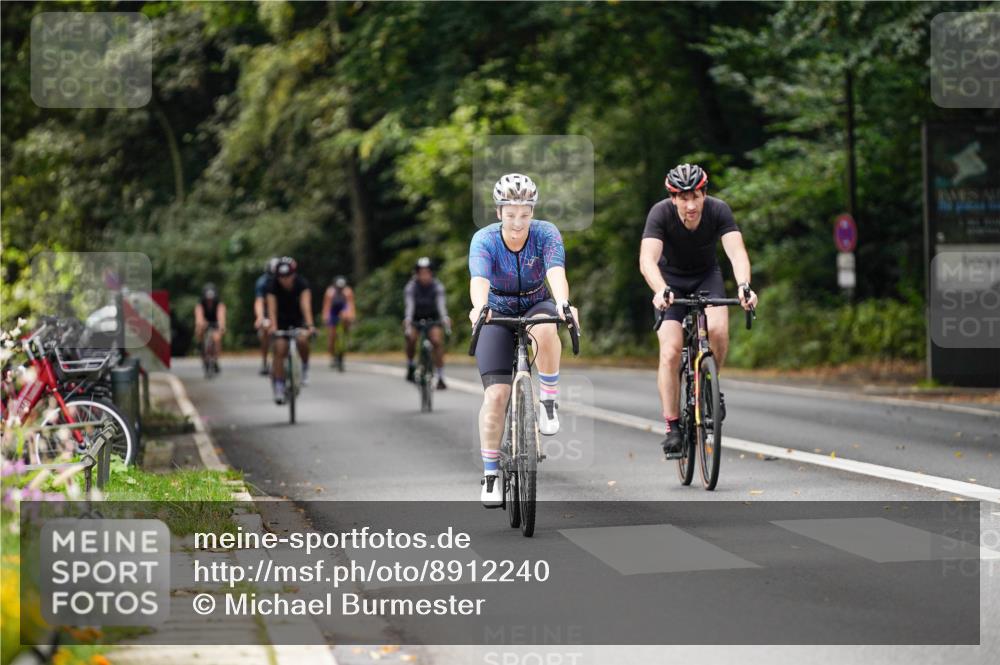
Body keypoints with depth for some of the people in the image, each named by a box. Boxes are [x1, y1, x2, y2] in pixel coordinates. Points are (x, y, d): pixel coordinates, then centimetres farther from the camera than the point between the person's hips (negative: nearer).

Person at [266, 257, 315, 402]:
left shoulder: (301, 284, -24)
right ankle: (279, 386, -8)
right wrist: (273, 327, -46)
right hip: (282, 319, 1)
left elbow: (306, 305, -35)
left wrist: (309, 325, -49)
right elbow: (272, 308, -31)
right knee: (280, 349, -15)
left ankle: (305, 367, -4)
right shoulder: (274, 285, -22)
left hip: (299, 319, -1)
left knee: (302, 340, -30)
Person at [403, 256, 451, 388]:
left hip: (432, 318, 0)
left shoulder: (437, 286, -20)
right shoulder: (411, 286, -20)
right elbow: (409, 305, -32)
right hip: (416, 318, 0)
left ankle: (441, 378, -18)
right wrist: (407, 321, -50)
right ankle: (411, 366, 1)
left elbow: (441, 303, -33)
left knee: (437, 341, -23)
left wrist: (445, 318, -51)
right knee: (411, 337, -27)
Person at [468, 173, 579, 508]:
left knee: (544, 329, -38)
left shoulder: (546, 234, -20)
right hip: (498, 315, 0)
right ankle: (490, 475, 0)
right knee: (496, 394, -14)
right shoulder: (484, 240, -21)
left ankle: (549, 401, -17)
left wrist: (563, 304, -58)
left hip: (536, 307, 0)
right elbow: (479, 280, -38)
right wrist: (479, 308, -61)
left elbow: (556, 273, -36)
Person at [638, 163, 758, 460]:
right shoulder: (661, 213, -28)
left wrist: (744, 285, -55)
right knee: (670, 352, -17)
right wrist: (661, 291, -59)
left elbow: (736, 252, -36)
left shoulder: (718, 210, -25)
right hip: (671, 279, -1)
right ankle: (673, 429, -7)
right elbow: (647, 259, -39)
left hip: (707, 276, 1)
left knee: (718, 328, -29)